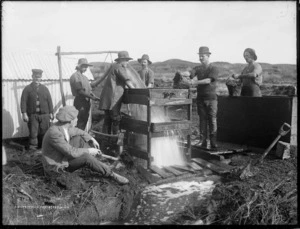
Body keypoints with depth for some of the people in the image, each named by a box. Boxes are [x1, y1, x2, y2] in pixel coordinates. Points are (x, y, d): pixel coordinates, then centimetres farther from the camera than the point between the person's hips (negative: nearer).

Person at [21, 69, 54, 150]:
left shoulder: (44, 88, 12)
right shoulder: (27, 88, 4)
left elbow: (49, 101, 11)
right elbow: (23, 101, -2)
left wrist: (51, 113, 6)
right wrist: (24, 113, -11)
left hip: (44, 114, 2)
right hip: (32, 115, -2)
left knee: (44, 132, 3)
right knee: (33, 132, -2)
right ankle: (32, 147, 9)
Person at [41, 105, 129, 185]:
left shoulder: (64, 126, -6)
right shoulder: (54, 132, -32)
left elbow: (78, 131, 14)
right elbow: (71, 152, -30)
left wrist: (92, 139, 2)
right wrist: (88, 151, -18)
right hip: (56, 167, -9)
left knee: (79, 138, 0)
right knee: (86, 157, -24)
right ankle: (110, 174, -10)